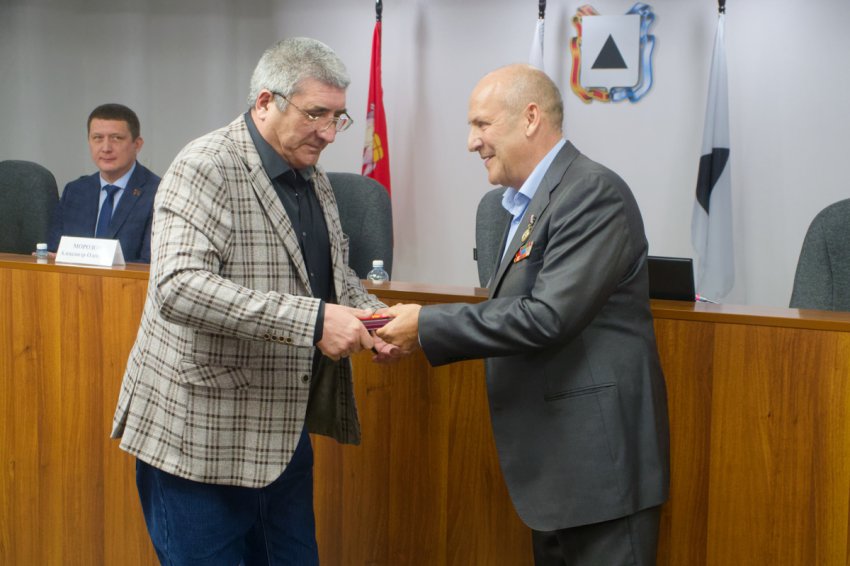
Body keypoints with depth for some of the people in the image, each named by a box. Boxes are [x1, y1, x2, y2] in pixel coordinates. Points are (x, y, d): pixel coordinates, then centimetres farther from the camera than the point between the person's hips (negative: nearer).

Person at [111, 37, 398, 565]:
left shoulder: (314, 179, 10)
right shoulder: (207, 167, -16)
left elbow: (336, 274, 21)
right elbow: (179, 285, -29)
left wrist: (372, 316, -2)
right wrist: (311, 321, -33)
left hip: (284, 431, 8)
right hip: (201, 439, -8)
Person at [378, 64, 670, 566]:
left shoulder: (593, 193, -16)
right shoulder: (528, 202, 14)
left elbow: (548, 316, -24)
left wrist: (429, 324, -17)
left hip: (599, 459, -9)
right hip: (556, 462, 9)